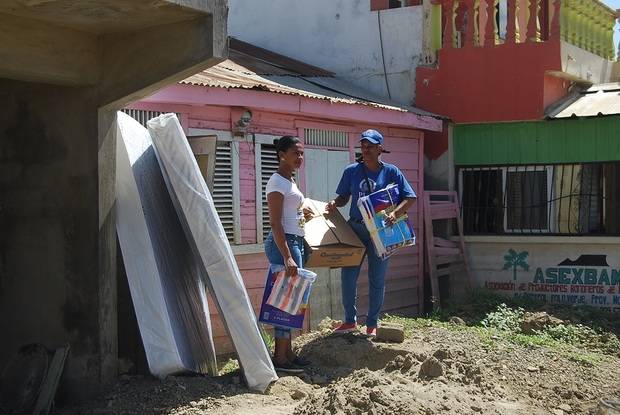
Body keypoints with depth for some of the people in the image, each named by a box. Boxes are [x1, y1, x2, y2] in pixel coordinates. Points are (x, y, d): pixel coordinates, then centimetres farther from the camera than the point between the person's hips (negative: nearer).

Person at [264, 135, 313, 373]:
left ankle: (287, 352, 18)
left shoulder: (289, 181, 15)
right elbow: (275, 223, -20)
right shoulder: (277, 182, -13)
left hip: (295, 241, 10)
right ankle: (280, 357, -3)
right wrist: (287, 257, -25)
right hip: (283, 242, -10)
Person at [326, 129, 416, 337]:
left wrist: (395, 213, -22)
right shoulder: (351, 171, 4)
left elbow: (410, 198, -5)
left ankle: (372, 324, 17)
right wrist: (334, 204, -10)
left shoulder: (391, 172, -2)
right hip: (354, 228, 2)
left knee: (377, 280, 5)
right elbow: (343, 197, 13)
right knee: (347, 276, 1)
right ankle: (350, 320, 17)